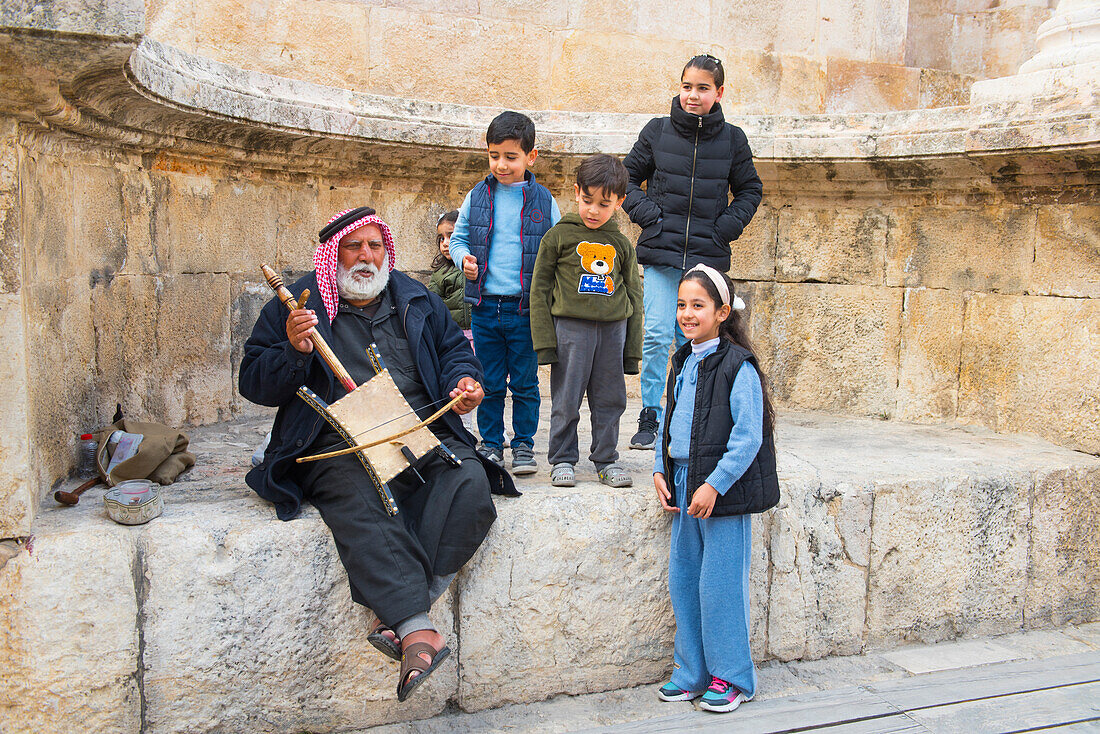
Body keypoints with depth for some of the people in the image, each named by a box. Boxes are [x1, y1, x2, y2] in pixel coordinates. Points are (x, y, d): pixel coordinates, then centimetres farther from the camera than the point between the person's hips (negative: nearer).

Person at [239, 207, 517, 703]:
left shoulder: (416, 299, 21)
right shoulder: (297, 304, 11)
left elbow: (454, 349, 29)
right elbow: (253, 383, 8)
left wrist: (464, 381, 5)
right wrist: (293, 352, -12)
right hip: (339, 443, -3)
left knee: (470, 481, -28)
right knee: (362, 498, -37)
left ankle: (398, 614, -31)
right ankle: (418, 628, -42)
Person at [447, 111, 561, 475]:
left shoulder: (543, 201, 1)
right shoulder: (477, 198, 5)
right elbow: (458, 237, 14)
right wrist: (463, 257, -7)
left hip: (526, 308, -1)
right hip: (485, 306, 2)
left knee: (525, 383, 6)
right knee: (489, 384, 9)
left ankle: (523, 444, 20)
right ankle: (491, 444, 22)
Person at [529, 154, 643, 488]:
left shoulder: (622, 245, 11)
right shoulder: (558, 236, 3)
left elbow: (634, 296, 15)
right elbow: (540, 289, 2)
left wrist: (633, 348, 11)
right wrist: (544, 340, -5)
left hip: (613, 329, 3)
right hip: (570, 326, -3)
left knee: (610, 399, 7)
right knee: (566, 400, 1)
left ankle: (606, 460, 20)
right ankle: (562, 459, 15)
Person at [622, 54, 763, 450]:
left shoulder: (732, 139, 4)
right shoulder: (657, 131, 2)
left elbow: (750, 190, 15)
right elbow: (628, 177, 12)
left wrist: (726, 226, -1)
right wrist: (647, 214, -3)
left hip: (707, 256, 1)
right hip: (661, 253, -1)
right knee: (657, 336, -10)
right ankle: (649, 418, 3)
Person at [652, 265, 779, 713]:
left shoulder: (738, 367, -13)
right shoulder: (682, 363, 10)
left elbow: (748, 437, -16)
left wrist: (714, 485, -19)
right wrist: (660, 471, 5)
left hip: (724, 490, -7)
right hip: (684, 487, 7)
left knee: (720, 583, 0)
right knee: (682, 579, 12)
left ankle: (732, 677, 18)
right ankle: (693, 671, 27)